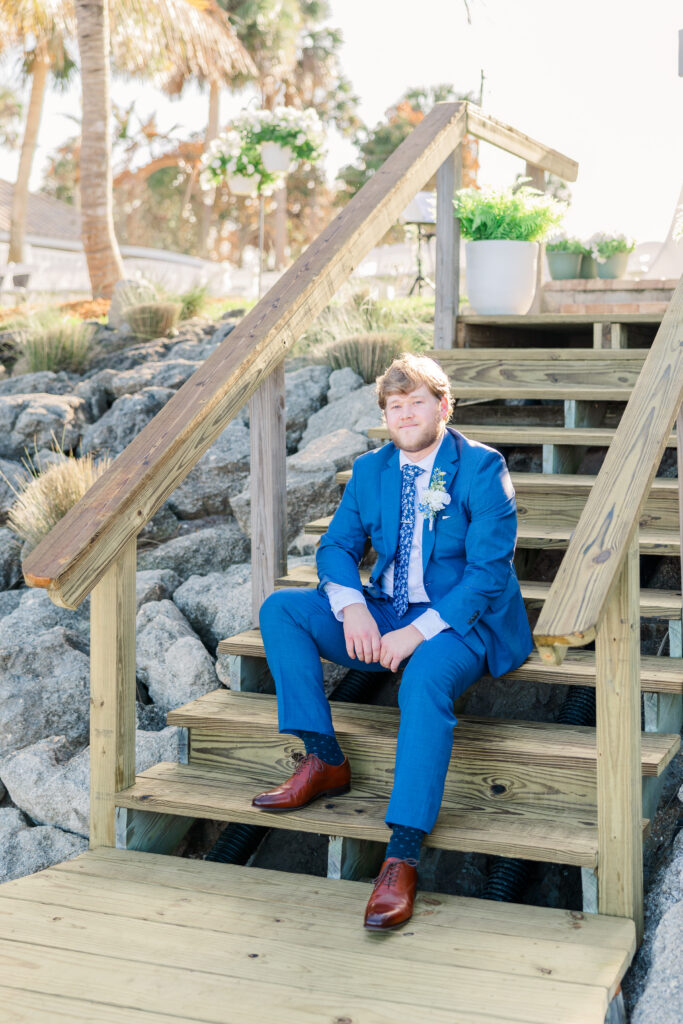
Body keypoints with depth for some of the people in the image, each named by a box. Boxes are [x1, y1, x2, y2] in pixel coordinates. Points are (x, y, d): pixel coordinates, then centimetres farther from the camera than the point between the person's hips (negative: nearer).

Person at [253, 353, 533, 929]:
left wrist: (419, 630, -25)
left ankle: (402, 858, -38)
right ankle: (325, 761, -7)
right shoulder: (371, 471, 9)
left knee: (425, 679, -39)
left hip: (464, 621, -6)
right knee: (280, 610, -10)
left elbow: (489, 570, -15)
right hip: (383, 617, 6)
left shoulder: (482, 469, -9)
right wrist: (352, 607, -14)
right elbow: (338, 545, 8)